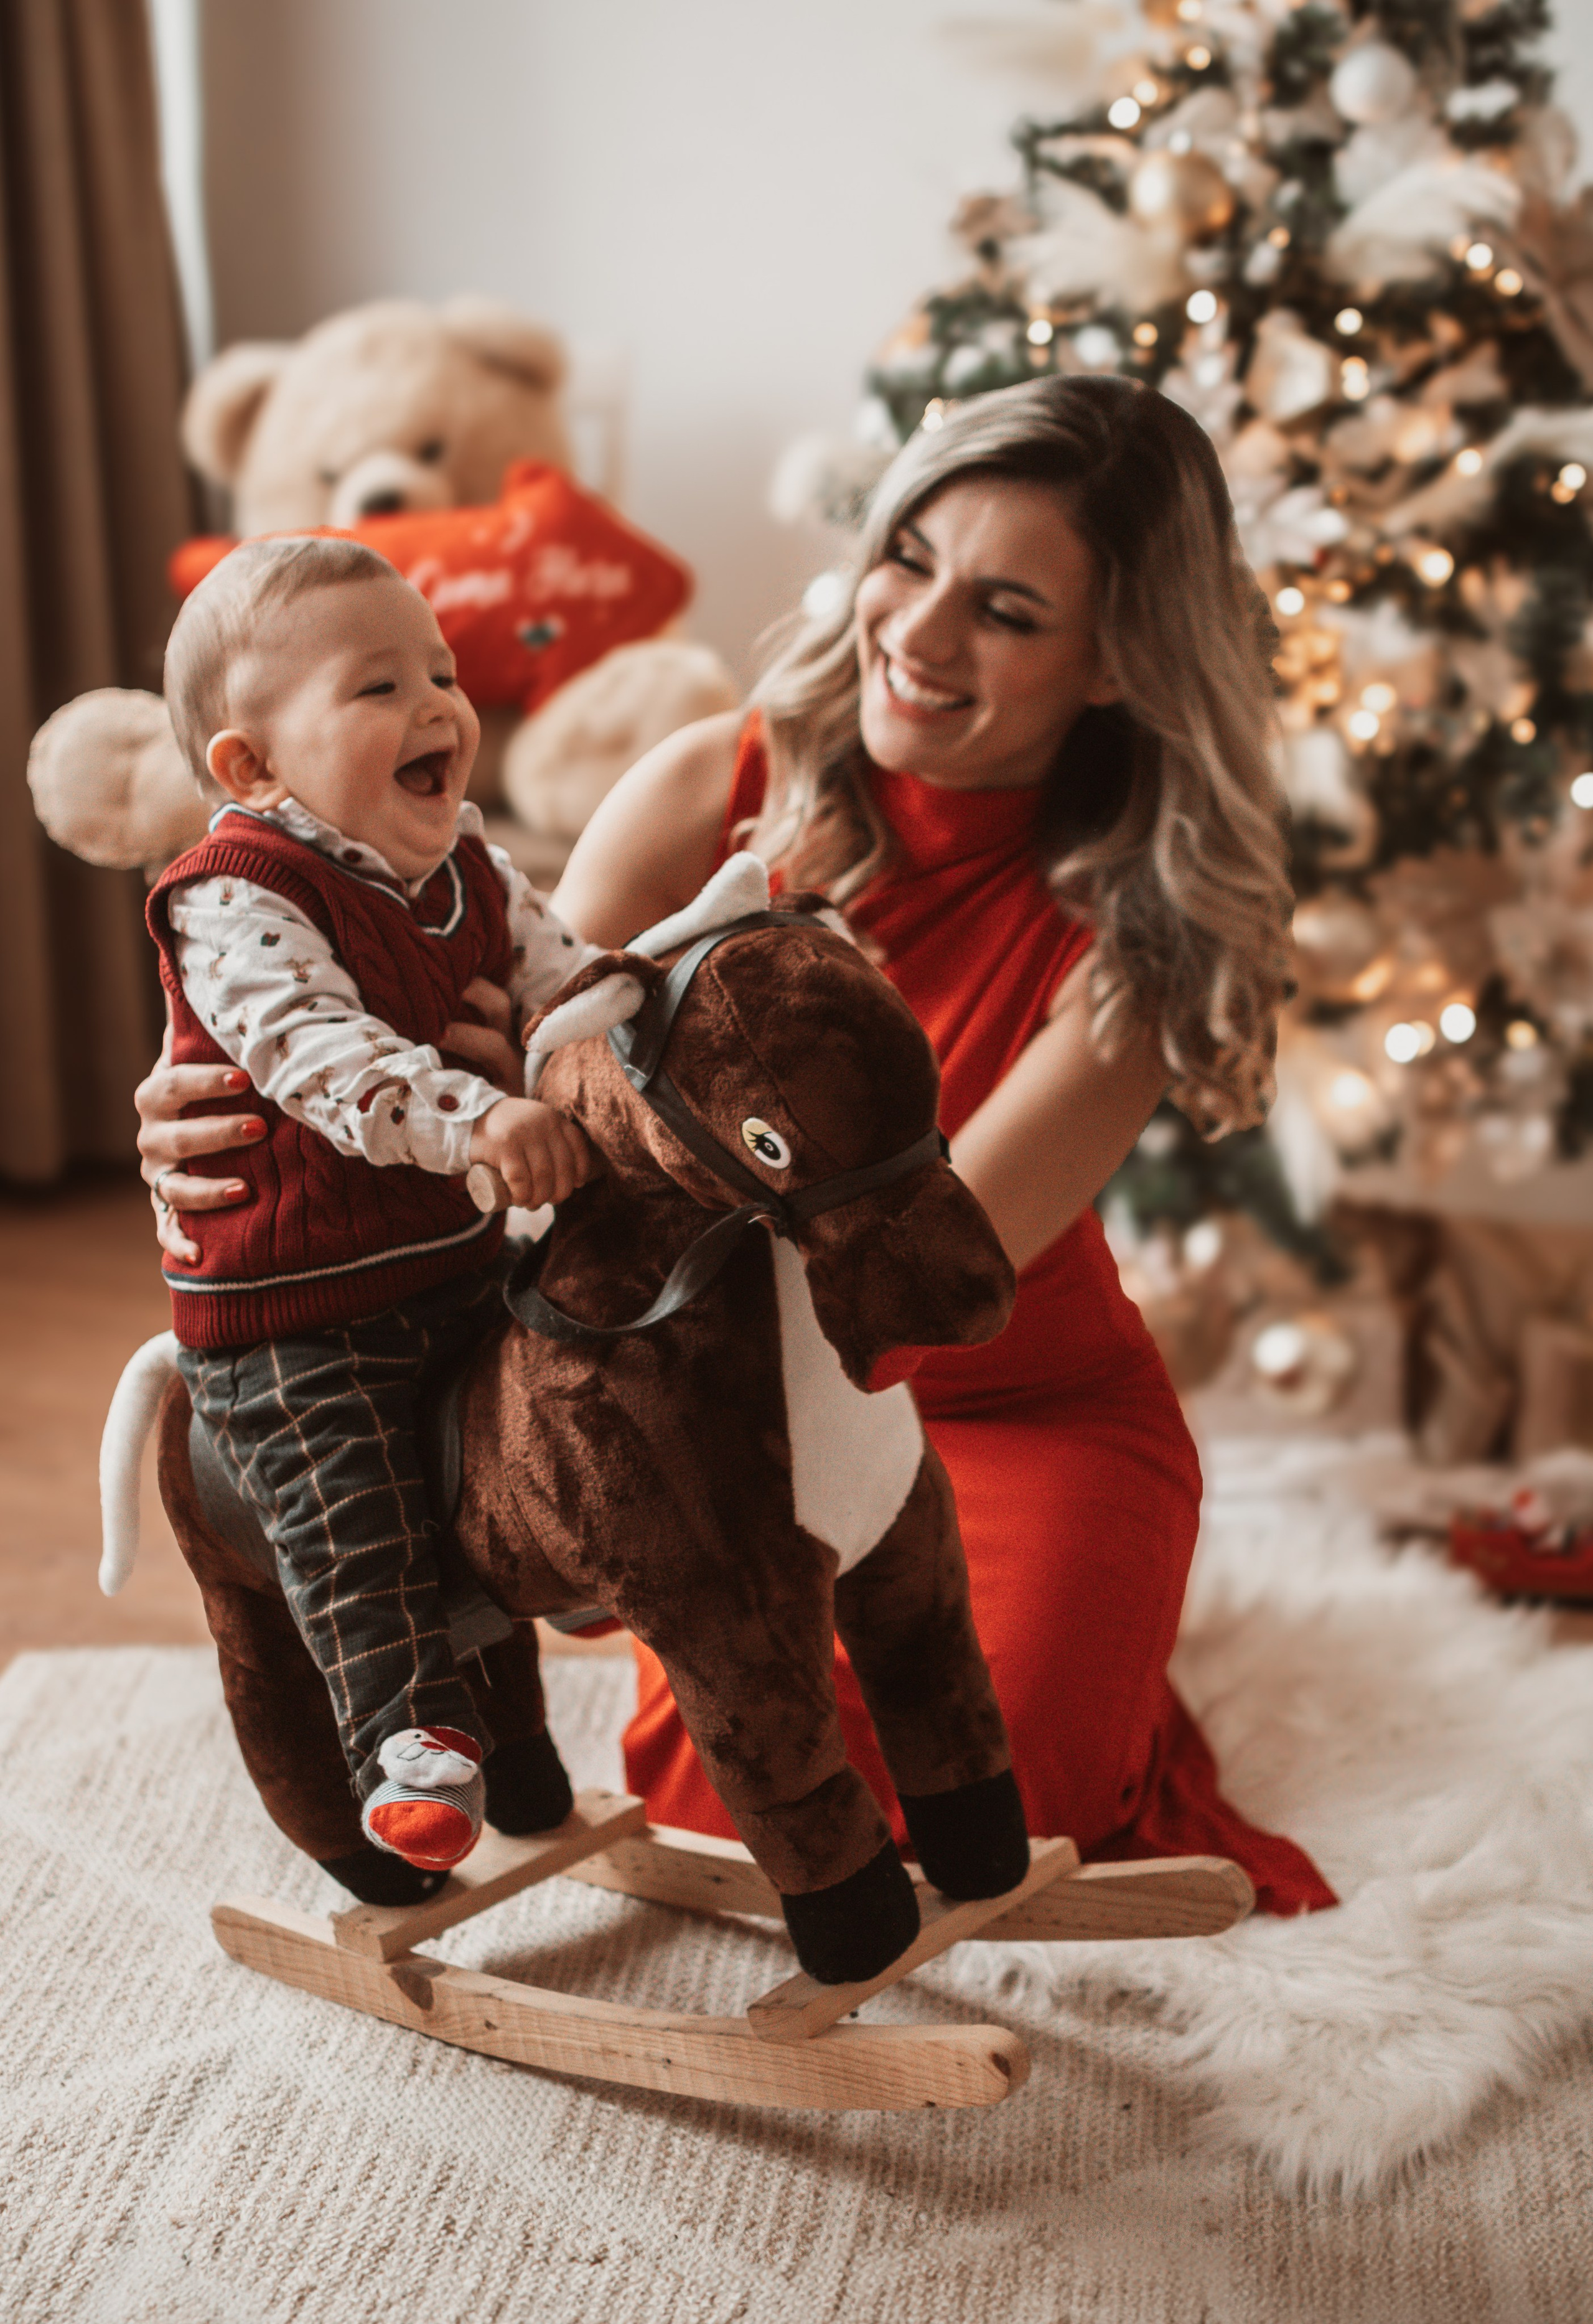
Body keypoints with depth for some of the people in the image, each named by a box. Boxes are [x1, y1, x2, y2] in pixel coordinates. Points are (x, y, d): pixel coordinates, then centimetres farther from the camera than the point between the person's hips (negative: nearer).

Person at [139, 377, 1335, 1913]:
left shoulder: (1136, 917, -21)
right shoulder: (716, 791, -16)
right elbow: (481, 1071, -10)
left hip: (1029, 1417, -1)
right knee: (725, 1805, -15)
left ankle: (1068, 1666, 16)